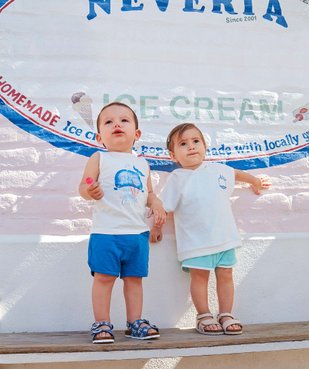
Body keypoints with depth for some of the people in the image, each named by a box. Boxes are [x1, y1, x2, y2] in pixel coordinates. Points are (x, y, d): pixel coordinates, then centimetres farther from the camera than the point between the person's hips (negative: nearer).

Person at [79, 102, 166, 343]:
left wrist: (156, 204, 1)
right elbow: (83, 186, -6)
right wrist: (90, 192, -28)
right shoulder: (99, 159, 1)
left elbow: (149, 192, 22)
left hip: (138, 232, 4)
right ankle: (102, 324, 11)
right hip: (106, 232, -4)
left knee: (134, 278, 10)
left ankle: (135, 322, 21)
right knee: (104, 277, -1)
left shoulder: (142, 164, 14)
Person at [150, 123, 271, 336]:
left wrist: (256, 181, 40)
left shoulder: (219, 170, 6)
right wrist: (157, 227, -3)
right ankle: (204, 316, 13)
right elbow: (164, 207, -2)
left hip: (225, 237, 4)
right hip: (196, 241, -4)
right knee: (199, 277, -1)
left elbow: (236, 174, 27)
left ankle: (226, 315, 19)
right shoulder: (177, 178, -6)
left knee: (225, 275, 8)